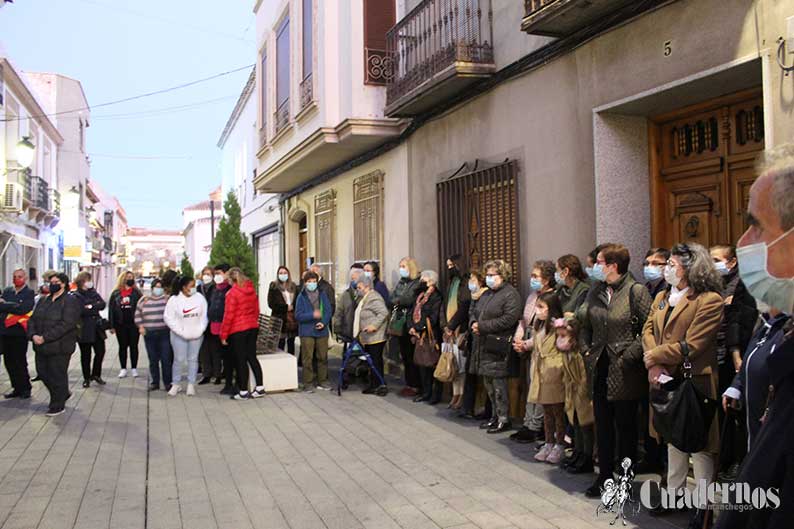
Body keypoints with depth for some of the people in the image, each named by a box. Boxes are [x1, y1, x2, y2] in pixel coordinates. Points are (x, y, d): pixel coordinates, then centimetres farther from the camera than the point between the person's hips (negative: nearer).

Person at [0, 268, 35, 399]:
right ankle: (17, 388, 18)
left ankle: (25, 389, 11)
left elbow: (22, 309, -17)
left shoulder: (29, 293, -4)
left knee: (20, 362, -1)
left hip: (19, 333, -5)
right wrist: (13, 307, -14)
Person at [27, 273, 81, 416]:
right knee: (43, 373, 14)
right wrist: (33, 335, -8)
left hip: (60, 346, -8)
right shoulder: (43, 301, 15)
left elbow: (66, 324, -19)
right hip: (41, 346, 8)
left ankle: (58, 406, 15)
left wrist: (45, 337, -21)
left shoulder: (71, 301, -10)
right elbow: (33, 319, 13)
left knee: (58, 376, 0)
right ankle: (63, 394, 35)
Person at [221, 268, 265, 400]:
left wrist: (223, 335, -6)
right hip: (253, 327, 6)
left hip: (237, 330, -6)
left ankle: (243, 392, 7)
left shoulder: (232, 293, -13)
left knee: (241, 360, 1)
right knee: (252, 357, 12)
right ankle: (260, 388, 12)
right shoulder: (252, 291, 6)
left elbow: (228, 315, -13)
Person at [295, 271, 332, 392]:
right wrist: (312, 315, -19)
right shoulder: (301, 297, -2)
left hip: (322, 331, 3)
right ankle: (308, 383, 7)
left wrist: (324, 323, -10)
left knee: (322, 357, 9)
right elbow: (298, 315, -6)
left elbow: (328, 310, 6)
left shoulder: (322, 295, 6)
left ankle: (322, 381, 21)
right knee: (308, 358, -2)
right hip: (307, 332, -3)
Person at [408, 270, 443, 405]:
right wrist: (411, 327, -3)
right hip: (419, 335, 8)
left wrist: (417, 327, -16)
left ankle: (436, 394, 5)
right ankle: (426, 392, 22)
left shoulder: (436, 297, -10)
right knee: (422, 365, 12)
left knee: (433, 365, -3)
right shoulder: (420, 296, 17)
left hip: (431, 336, -8)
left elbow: (433, 318, -18)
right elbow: (413, 313, 14)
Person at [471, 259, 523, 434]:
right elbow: (476, 313, 24)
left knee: (498, 383, -5)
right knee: (488, 382, 13)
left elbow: (509, 319, -19)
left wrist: (483, 326, -17)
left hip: (498, 346, -9)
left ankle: (504, 419, 5)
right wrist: (474, 323, -1)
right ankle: (496, 415, 25)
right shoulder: (486, 294, 19)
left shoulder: (510, 294, -9)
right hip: (483, 344, 9)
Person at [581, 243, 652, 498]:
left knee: (626, 425, 8)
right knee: (603, 425, 13)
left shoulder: (636, 291, -11)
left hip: (625, 372, -6)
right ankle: (605, 475, 25)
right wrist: (587, 351, 5)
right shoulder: (595, 292, 8)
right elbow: (586, 326, 17)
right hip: (600, 369, 6)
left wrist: (629, 356, -17)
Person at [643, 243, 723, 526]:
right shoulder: (662, 297, 11)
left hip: (695, 381, -7)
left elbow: (691, 345, -19)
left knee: (700, 444, 2)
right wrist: (653, 365, -11)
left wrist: (653, 357, -12)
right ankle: (674, 493, 31)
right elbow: (648, 330, 6)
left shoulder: (710, 300, -14)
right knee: (673, 438, 18)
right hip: (666, 379, 8)